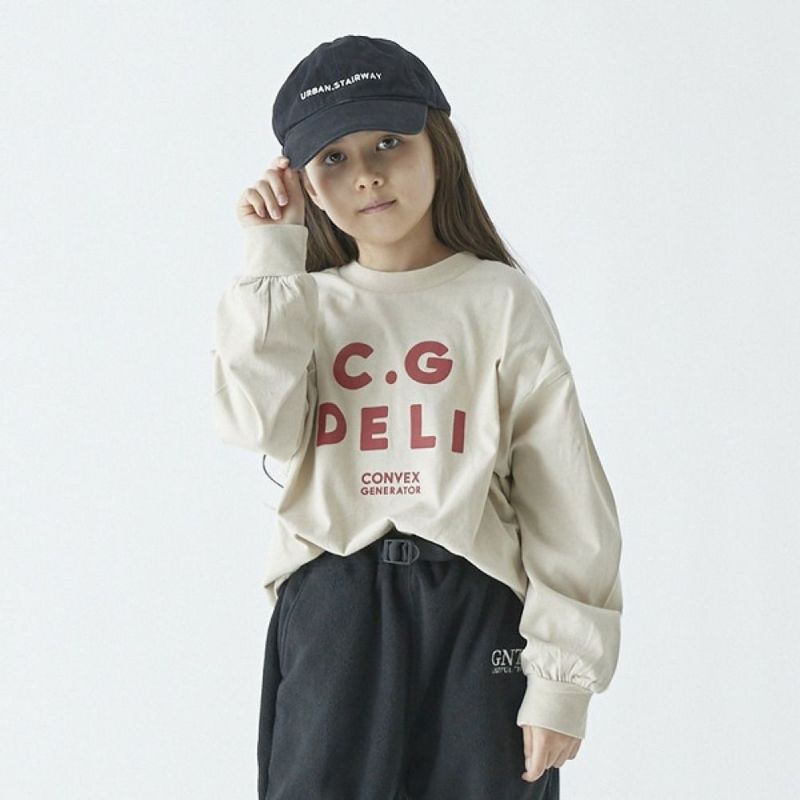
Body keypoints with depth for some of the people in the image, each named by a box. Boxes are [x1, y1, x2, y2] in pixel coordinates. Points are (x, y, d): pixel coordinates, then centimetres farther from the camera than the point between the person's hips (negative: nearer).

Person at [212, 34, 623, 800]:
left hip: (473, 616, -2)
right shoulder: (307, 307, 10)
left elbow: (567, 504, -3)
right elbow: (262, 424, -12)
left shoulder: (501, 301, 0)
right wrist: (272, 257, -4)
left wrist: (562, 677, -7)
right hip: (331, 620, 2)